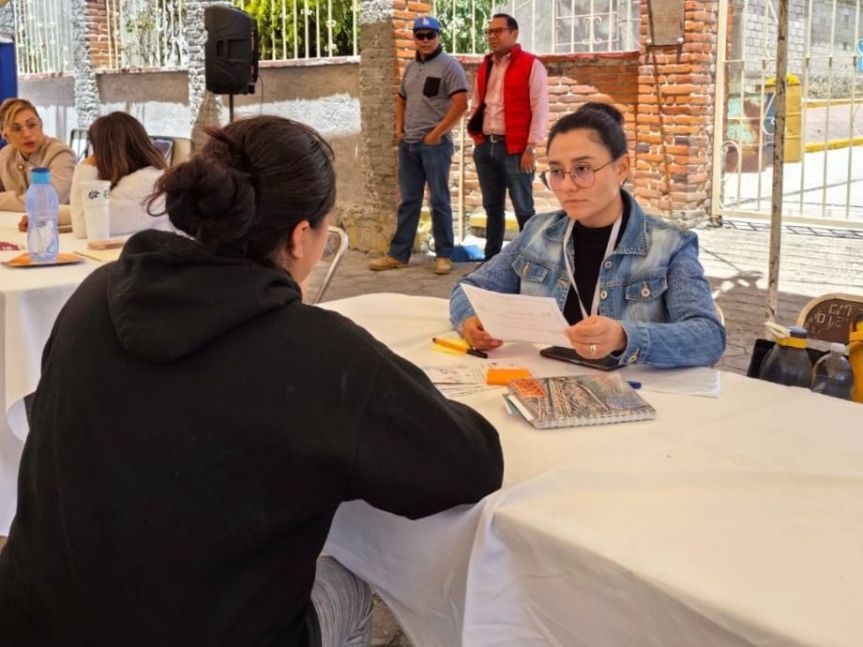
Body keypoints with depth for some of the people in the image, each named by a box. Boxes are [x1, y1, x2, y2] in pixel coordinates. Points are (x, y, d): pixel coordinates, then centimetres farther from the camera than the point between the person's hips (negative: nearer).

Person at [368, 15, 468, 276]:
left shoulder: (449, 66, -7)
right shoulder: (410, 67, 14)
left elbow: (461, 103, -16)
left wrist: (437, 132, -16)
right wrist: (399, 128, 12)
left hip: (435, 143, -7)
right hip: (408, 144, 7)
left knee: (439, 201, -1)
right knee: (408, 201, 11)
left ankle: (444, 255, 7)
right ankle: (398, 254, 15)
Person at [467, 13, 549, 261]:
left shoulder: (531, 65, -5)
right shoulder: (485, 67, 15)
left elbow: (540, 110, -10)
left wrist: (530, 148, -14)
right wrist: (476, 134, 11)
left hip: (514, 148, -6)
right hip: (485, 147, 6)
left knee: (523, 208, -1)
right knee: (492, 207, 12)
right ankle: (491, 259, 19)